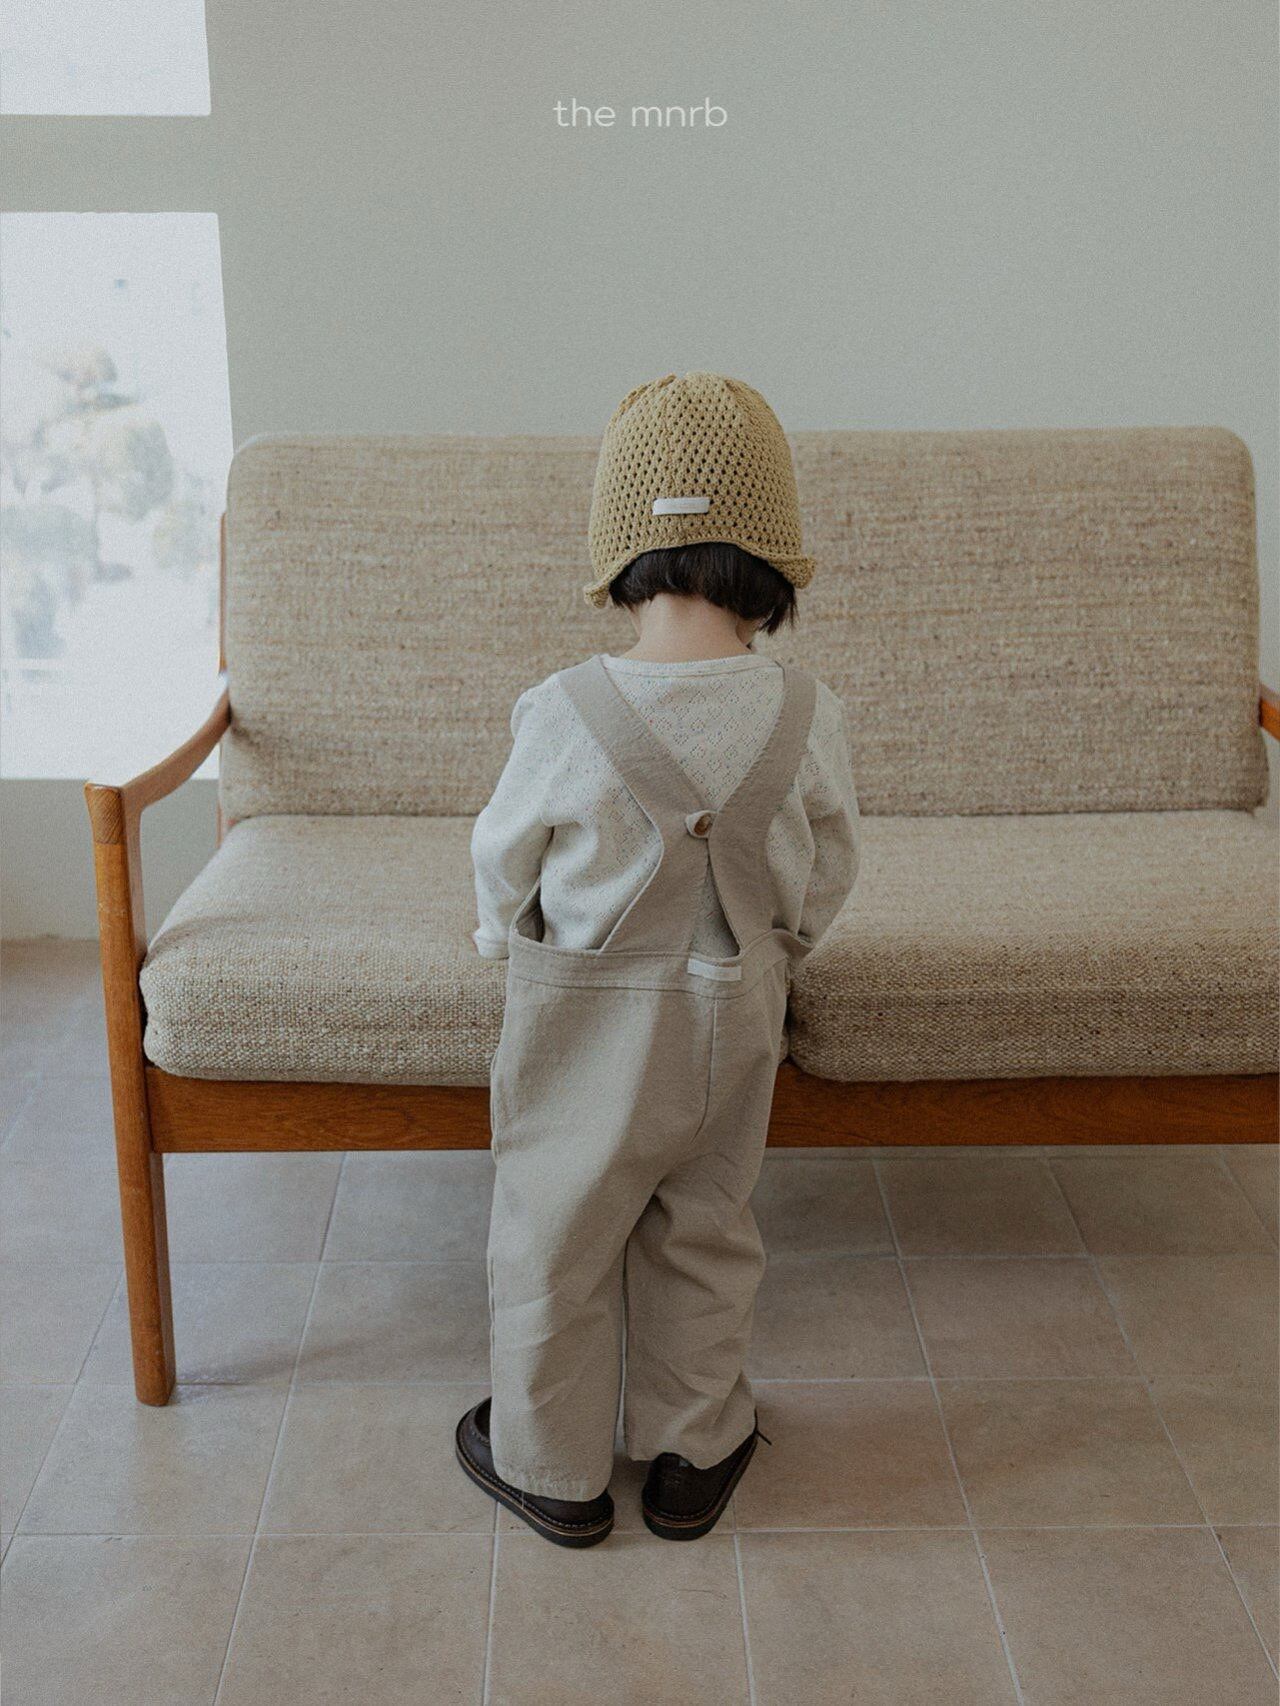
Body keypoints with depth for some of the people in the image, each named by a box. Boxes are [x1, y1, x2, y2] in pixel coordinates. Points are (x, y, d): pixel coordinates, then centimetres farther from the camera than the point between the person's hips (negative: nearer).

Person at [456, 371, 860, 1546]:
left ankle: (553, 1469, 34)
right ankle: (693, 1454, 37)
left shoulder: (564, 712, -21)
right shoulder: (809, 718, -15)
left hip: (583, 1019, -2)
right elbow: (826, 884, -1)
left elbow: (505, 863, -5)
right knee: (705, 1234, 21)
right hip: (734, 1017, 3)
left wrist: (511, 942, 17)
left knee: (554, 1239, 17)